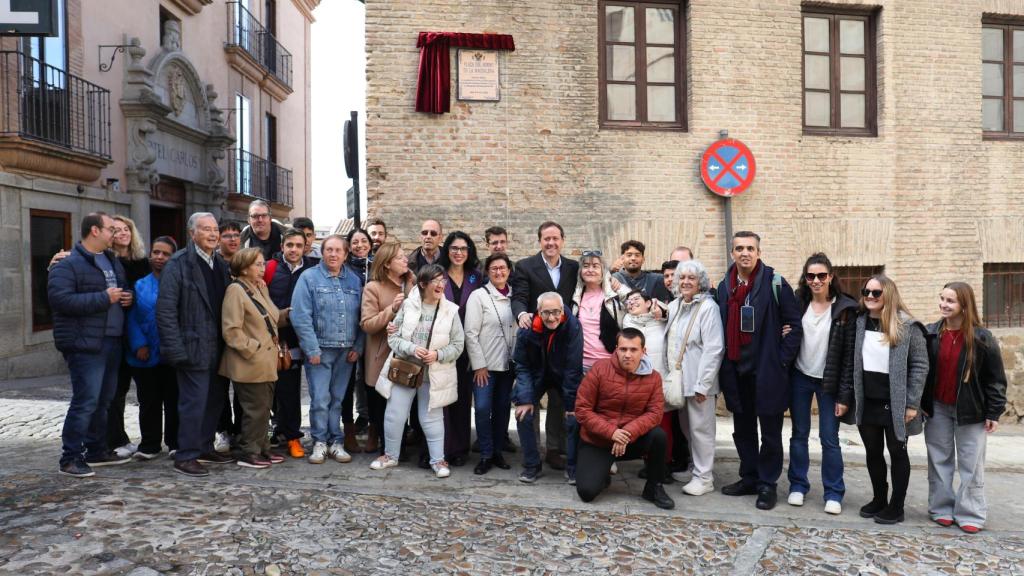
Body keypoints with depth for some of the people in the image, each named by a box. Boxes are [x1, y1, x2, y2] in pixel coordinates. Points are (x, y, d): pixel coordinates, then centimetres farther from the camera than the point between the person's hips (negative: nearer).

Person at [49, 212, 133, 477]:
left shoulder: (113, 261, 17)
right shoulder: (68, 264, -9)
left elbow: (123, 290, 30)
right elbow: (60, 298, -21)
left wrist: (128, 298, 6)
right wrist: (104, 298, -20)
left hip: (112, 341, 8)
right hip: (85, 344, -8)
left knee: (103, 400, 15)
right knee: (86, 401, -8)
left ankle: (97, 450, 27)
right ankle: (71, 458, 4)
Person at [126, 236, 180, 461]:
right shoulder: (140, 285, 5)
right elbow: (131, 318, 2)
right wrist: (138, 345, -10)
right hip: (146, 356, 2)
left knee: (173, 400, 8)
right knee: (149, 402, 10)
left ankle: (175, 443, 20)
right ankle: (149, 445, 22)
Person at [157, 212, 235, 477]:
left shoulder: (220, 264, 13)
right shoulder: (178, 264, -8)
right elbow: (165, 309, -13)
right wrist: (175, 349, -18)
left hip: (218, 347, 7)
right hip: (194, 347, -7)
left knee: (215, 400, 13)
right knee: (194, 402, -2)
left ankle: (205, 448, 27)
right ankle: (186, 456, 10)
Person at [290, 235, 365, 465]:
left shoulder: (354, 280, 8)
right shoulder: (309, 278, -3)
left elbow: (361, 317, 8)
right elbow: (300, 316, -9)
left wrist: (358, 347, 0)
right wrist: (311, 349, -12)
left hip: (346, 352, 3)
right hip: (320, 350, -3)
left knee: (338, 399, 11)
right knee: (320, 399, -2)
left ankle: (336, 442, 21)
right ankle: (320, 442, 14)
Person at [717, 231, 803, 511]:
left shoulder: (774, 283, -8)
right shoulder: (725, 286, 7)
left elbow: (795, 324, -6)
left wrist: (782, 359, -9)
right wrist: (724, 363, 6)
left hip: (767, 370, -5)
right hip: (736, 371, 5)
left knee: (770, 432, 6)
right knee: (743, 429, 15)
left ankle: (767, 484, 19)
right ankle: (749, 478, 29)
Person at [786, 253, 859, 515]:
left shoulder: (845, 308, -8)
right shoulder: (798, 303, 0)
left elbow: (850, 350, -8)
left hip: (828, 381, -3)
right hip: (800, 377, 3)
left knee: (829, 438, 2)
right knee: (799, 434, 11)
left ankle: (833, 493, 16)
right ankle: (798, 486, 23)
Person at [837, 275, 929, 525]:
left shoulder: (907, 326, -9)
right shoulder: (860, 323, 5)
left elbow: (920, 366, -10)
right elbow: (851, 364, 9)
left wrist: (912, 403, -14)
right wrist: (845, 398, 7)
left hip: (895, 404, -5)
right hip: (866, 403, 5)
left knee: (897, 453, 9)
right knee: (872, 453, 14)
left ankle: (896, 506, 20)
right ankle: (879, 499, 30)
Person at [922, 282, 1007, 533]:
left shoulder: (982, 338, -9)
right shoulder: (930, 334, -2)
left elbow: (995, 379, -5)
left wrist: (994, 412, -7)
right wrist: (920, 404, 1)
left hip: (970, 410, -2)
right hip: (937, 409, 3)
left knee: (970, 464, 5)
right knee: (939, 461, 10)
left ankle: (970, 514, 16)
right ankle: (941, 509, 21)